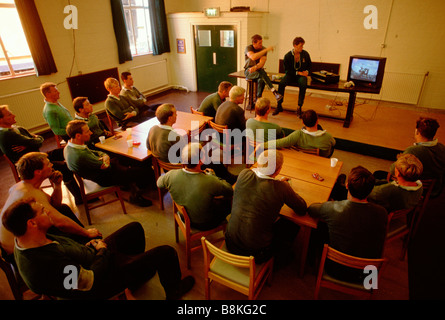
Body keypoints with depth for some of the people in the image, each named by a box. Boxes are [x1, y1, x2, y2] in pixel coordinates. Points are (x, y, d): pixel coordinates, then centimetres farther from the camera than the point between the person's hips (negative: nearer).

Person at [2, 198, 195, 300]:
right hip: (99, 283, -9)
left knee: (135, 228, 21)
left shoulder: (26, 240, -12)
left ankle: (138, 272, 42)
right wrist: (103, 250, -14)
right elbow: (91, 282, -28)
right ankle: (174, 291, 23)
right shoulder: (46, 265, -40)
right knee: (166, 253, -9)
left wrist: (87, 247, -4)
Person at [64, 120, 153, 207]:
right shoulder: (81, 155, -35)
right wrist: (106, 159, -6)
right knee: (145, 173, -7)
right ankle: (135, 196, 18)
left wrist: (105, 156, -12)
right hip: (105, 180, -10)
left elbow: (92, 152, 6)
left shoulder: (69, 146, -6)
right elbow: (107, 167, -26)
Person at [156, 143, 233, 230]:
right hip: (205, 225, -4)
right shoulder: (210, 182, -39)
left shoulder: (172, 175, -26)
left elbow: (159, 183, 1)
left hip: (184, 217, 5)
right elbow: (230, 191, -18)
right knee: (229, 200, 20)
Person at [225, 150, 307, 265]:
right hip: (256, 253, -4)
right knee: (293, 225, 17)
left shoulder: (244, 174, -11)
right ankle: (276, 253, 32)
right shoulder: (281, 188, -22)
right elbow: (302, 210, -4)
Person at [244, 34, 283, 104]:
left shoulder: (263, 49, 0)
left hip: (258, 70, 3)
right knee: (262, 73, -34)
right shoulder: (248, 48, -7)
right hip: (248, 71, -3)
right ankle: (275, 92, -39)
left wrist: (255, 67, -35)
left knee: (262, 80, -34)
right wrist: (266, 50, -28)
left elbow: (262, 63, -13)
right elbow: (253, 57, -30)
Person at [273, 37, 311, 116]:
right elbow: (287, 70, -6)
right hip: (291, 74, 0)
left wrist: (307, 71, -4)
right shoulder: (287, 56, -5)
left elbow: (310, 65, 17)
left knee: (303, 85, -34)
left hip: (301, 75, 0)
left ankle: (299, 107, -24)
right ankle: (279, 106, -17)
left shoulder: (305, 54, 3)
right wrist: (298, 73, -15)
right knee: (281, 83, -30)